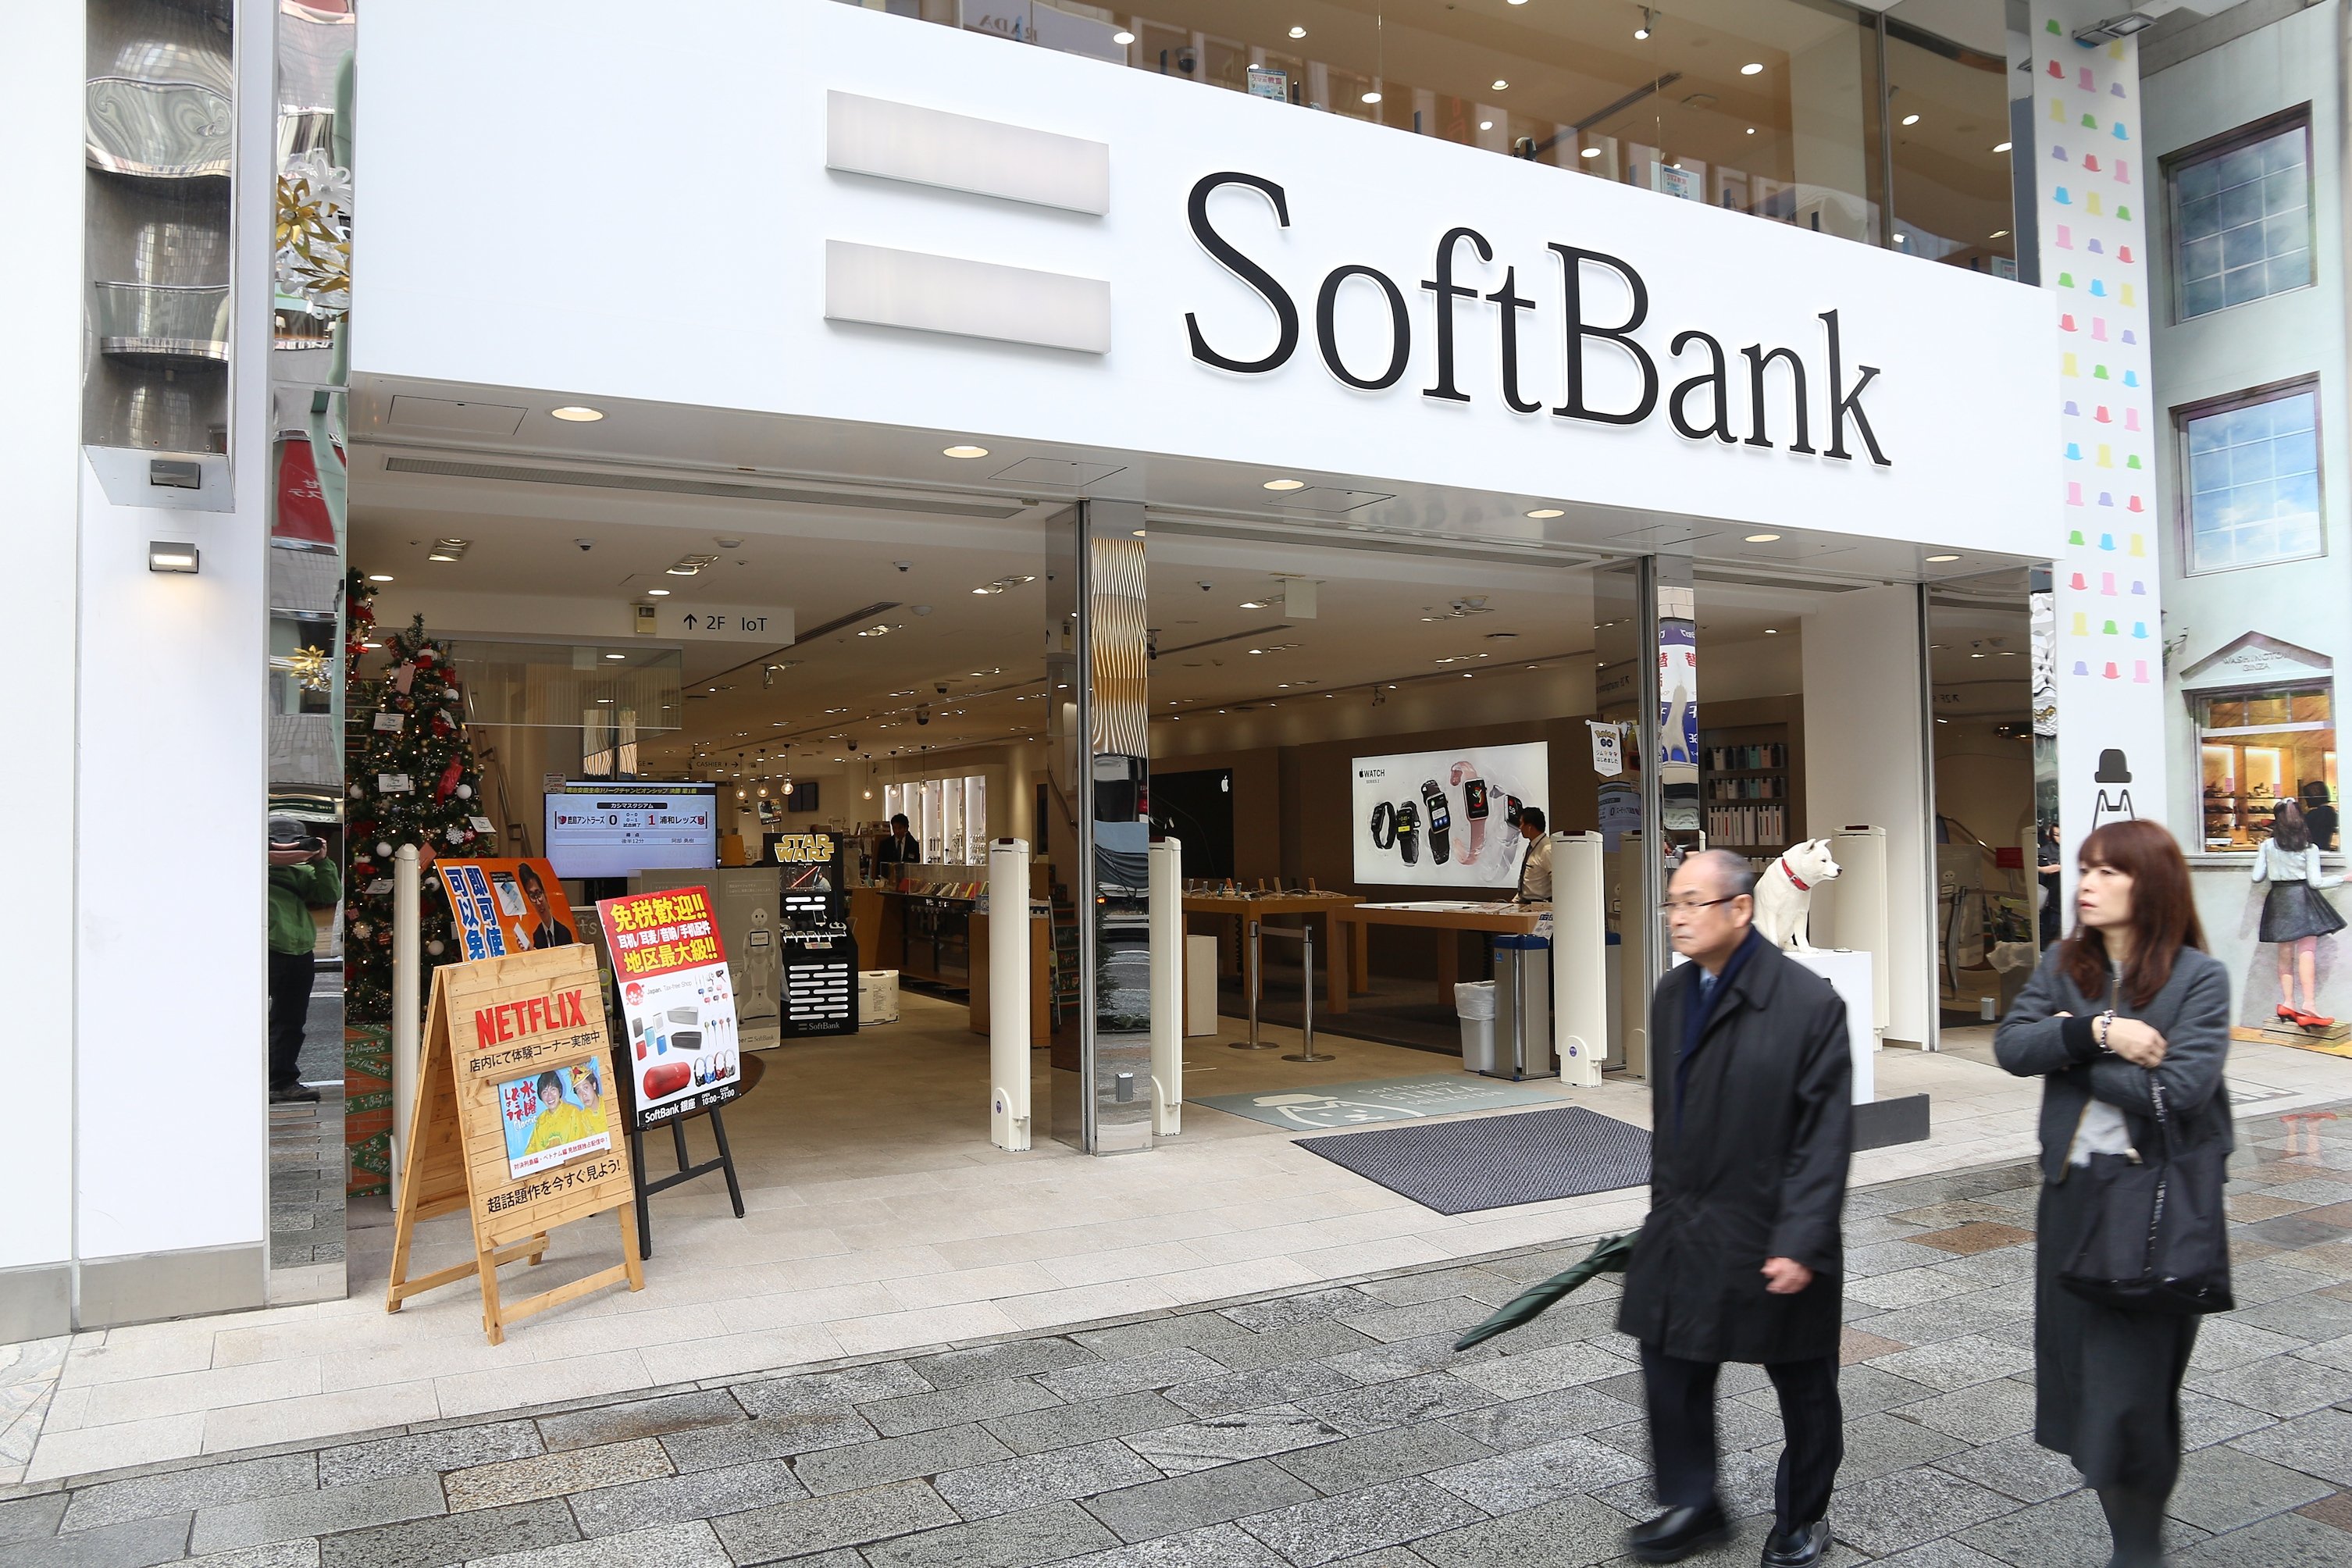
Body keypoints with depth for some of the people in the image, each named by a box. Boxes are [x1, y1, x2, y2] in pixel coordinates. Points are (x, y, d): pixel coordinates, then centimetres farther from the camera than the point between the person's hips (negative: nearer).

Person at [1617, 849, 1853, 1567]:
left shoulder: (1809, 1003, -17)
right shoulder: (1671, 995, 4)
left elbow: (1826, 1136, -17)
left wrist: (1800, 1242, -19)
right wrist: (1665, 1204, 14)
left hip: (1771, 1235, -5)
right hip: (1684, 1231, 5)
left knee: (1803, 1385, 14)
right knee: (1671, 1367, 11)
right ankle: (1691, 1508, 31)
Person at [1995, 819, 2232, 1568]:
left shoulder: (2199, 976, -10)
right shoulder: (2063, 964, 4)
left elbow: (2180, 1087, -21)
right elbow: (2010, 1043, -8)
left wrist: (2069, 1052, -13)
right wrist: (2097, 1034, -21)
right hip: (2074, 1186, 5)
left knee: (2132, 1372, 0)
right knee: (2077, 1357, 14)